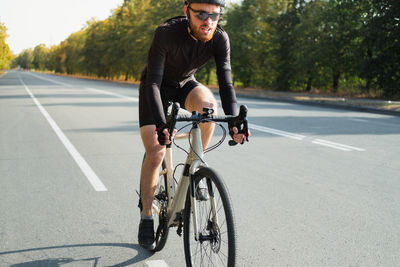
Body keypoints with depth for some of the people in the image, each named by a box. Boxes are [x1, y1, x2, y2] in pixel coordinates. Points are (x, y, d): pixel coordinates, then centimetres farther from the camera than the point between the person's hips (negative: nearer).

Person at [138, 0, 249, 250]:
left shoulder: (220, 38, -23)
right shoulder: (166, 33, -33)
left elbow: (226, 83, -25)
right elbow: (153, 82, -36)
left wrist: (234, 121, -41)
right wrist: (161, 124, -49)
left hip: (185, 84, 3)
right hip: (157, 87, -2)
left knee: (208, 103, -33)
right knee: (155, 152, -13)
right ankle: (146, 219, 4)